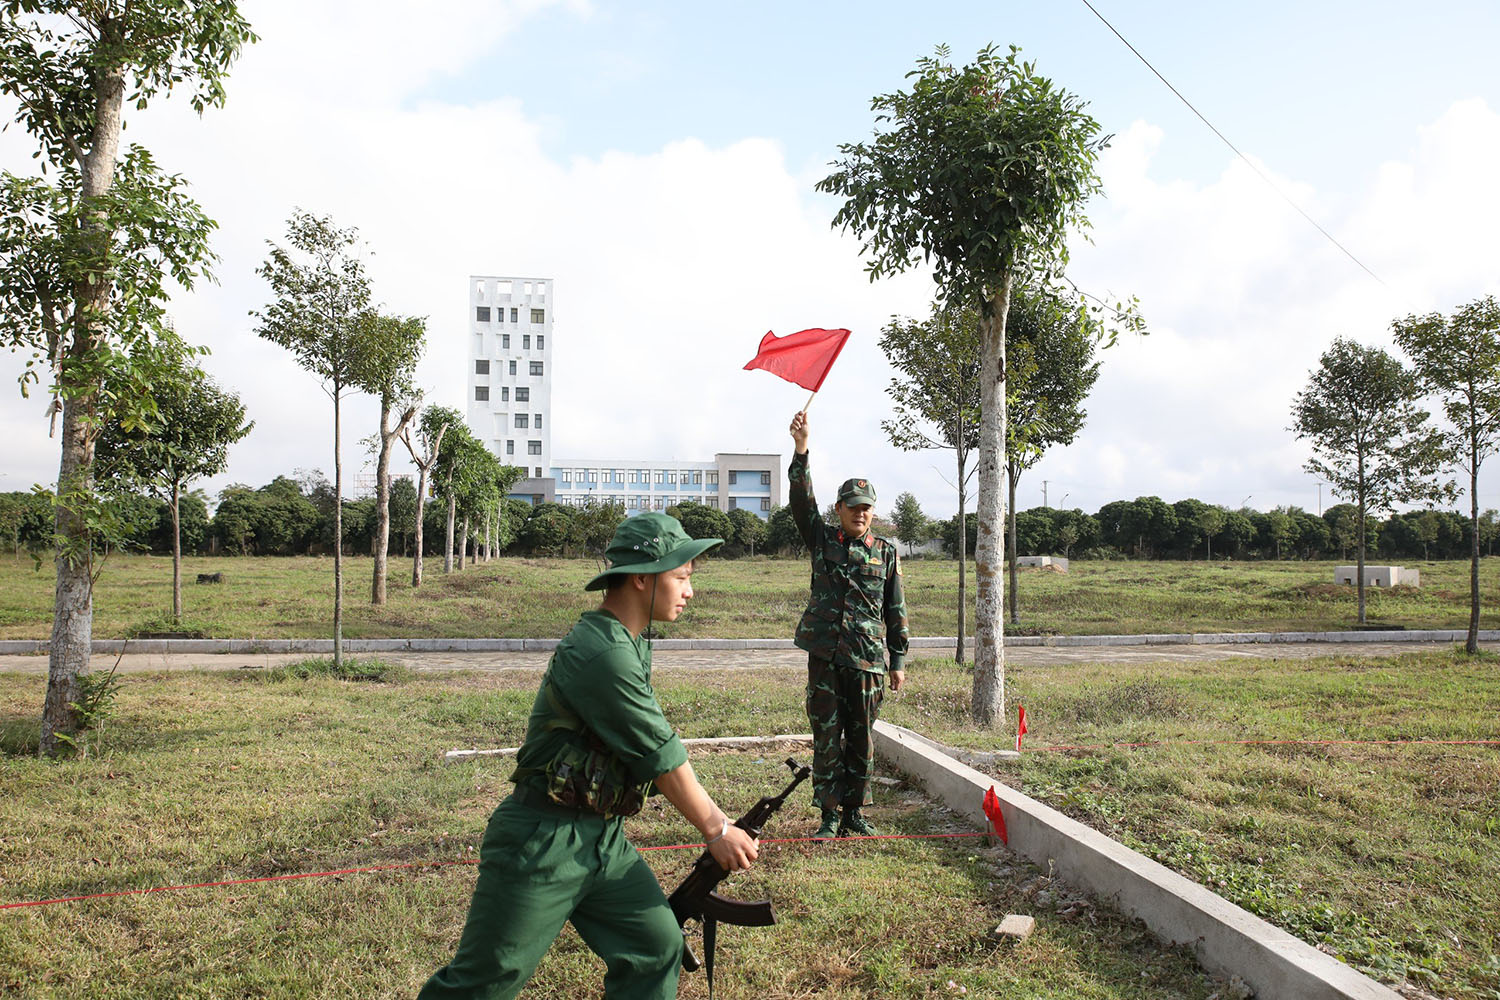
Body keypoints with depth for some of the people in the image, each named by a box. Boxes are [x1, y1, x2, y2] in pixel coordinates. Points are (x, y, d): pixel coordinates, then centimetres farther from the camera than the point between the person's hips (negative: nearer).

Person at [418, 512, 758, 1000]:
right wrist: (717, 830, -8)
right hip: (543, 844, -9)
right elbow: (661, 756, -19)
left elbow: (655, 746, 13)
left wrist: (715, 815, 11)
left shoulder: (630, 644, 7)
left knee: (657, 948, 6)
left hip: (603, 839, 9)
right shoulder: (601, 653, -25)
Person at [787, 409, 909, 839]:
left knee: (862, 739, 8)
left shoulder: (887, 553, 8)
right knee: (827, 737, 4)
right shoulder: (822, 540, 7)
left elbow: (896, 610, 10)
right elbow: (802, 500, -7)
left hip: (867, 658, 1)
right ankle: (830, 815, 14)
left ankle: (855, 811, 22)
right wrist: (801, 448, -18)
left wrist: (898, 661, 8)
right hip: (825, 656, 0)